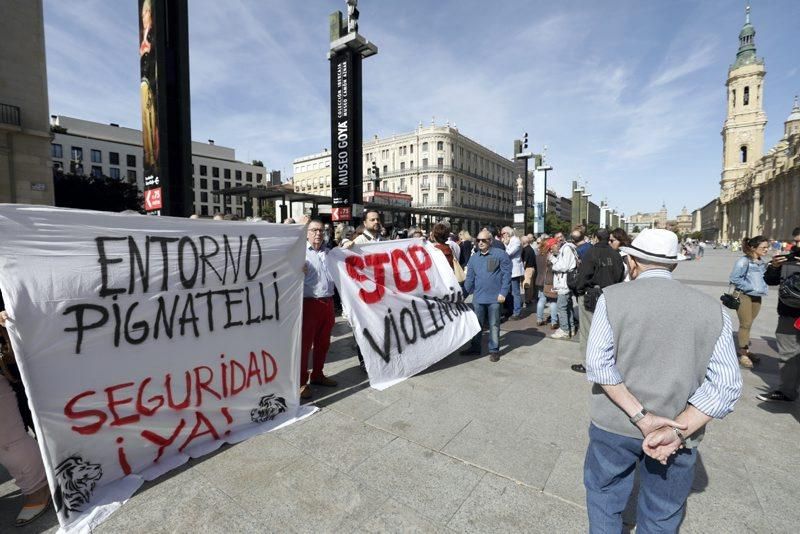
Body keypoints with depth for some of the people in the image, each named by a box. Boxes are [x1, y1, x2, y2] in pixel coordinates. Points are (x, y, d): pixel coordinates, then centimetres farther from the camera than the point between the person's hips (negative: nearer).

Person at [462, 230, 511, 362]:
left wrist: (503, 292, -12)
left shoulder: (500, 254, -5)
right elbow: (470, 278, 9)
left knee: (494, 325, 8)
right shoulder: (474, 258, 9)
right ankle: (475, 348, 26)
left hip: (494, 297, -4)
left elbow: (506, 274, -7)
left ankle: (494, 350, 20)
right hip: (478, 297, 4)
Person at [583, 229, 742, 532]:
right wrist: (678, 431, -13)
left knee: (604, 495, 22)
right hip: (677, 432, 2)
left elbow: (599, 366, -17)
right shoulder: (712, 310, -4)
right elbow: (726, 385, -9)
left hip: (614, 425, -2)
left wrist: (640, 417, -13)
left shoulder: (612, 297, -12)